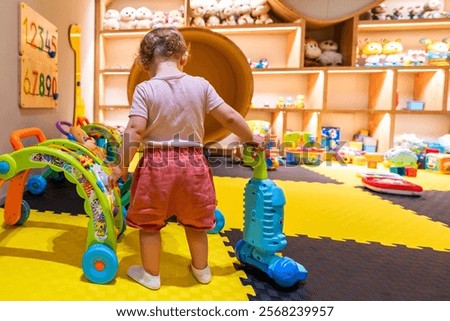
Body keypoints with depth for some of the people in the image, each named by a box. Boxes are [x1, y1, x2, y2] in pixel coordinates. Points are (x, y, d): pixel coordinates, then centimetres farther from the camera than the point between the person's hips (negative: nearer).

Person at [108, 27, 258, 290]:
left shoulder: (145, 89, -7)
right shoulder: (200, 85, -2)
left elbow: (135, 131, -13)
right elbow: (230, 117, -2)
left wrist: (123, 166, -4)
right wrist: (251, 139, 12)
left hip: (156, 164, -2)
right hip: (193, 163, 3)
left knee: (150, 223, 17)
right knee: (195, 221, 21)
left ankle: (151, 275, 31)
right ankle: (201, 270, 38)